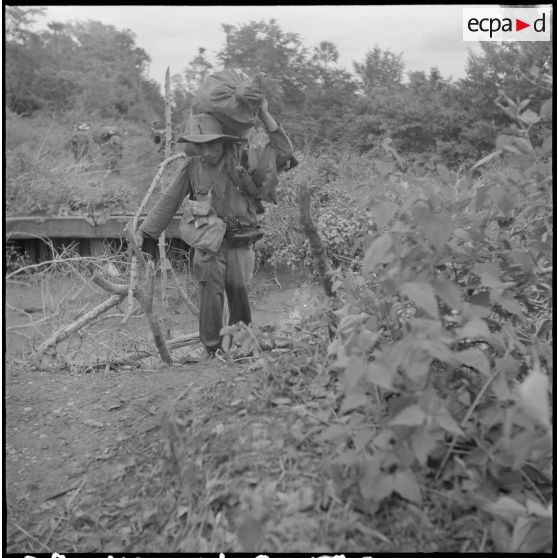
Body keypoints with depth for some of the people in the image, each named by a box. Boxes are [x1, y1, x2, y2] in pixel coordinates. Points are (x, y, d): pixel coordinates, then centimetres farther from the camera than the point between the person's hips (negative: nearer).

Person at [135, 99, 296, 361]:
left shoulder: (242, 159, -4)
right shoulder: (191, 168, -2)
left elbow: (283, 150, -2)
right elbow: (168, 201, 3)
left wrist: (264, 115, -7)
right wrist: (144, 230, 1)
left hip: (239, 242, 0)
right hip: (209, 241, 0)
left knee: (237, 289, 2)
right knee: (210, 289, -8)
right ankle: (209, 344, 5)